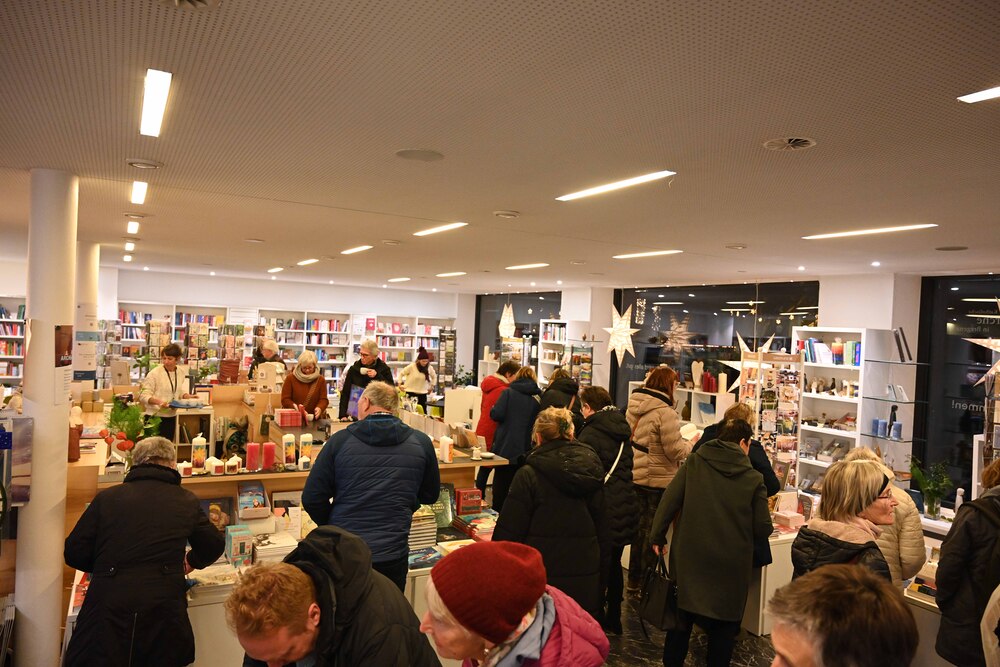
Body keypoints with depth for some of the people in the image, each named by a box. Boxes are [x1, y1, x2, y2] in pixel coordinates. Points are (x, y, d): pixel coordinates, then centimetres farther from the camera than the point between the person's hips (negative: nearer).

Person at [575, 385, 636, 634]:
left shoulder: (590, 434, -15)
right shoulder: (622, 431, 9)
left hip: (603, 508, -7)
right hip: (625, 506, 8)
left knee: (599, 565, 3)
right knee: (614, 563, 18)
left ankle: (596, 618, 11)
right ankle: (614, 619, 29)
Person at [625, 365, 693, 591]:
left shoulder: (633, 407, 4)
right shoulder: (665, 412, -21)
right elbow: (675, 451, -19)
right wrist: (691, 443, 0)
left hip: (635, 477, 7)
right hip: (658, 481, -7)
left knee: (640, 526, 19)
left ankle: (634, 579, 29)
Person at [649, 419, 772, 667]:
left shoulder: (693, 463, -6)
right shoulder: (754, 478, -7)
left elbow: (669, 501, -9)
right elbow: (763, 528, -6)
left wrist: (657, 537, 2)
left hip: (689, 556, 2)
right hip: (731, 564, -1)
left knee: (681, 617, 19)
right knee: (724, 623, 17)